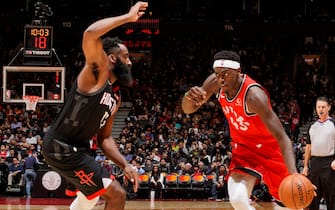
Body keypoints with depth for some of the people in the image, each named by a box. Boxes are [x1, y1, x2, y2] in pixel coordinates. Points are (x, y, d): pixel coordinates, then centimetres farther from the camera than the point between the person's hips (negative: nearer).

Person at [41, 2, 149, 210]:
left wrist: (125, 165, 4)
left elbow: (104, 137, 18)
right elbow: (90, 34, -31)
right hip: (62, 148, -10)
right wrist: (128, 17, -22)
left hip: (77, 148, 10)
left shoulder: (115, 97, 14)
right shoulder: (97, 73, -12)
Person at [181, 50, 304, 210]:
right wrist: (189, 96, -32)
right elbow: (188, 109, -5)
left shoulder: (253, 95, -34)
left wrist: (293, 173, -52)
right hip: (244, 149, 4)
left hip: (270, 150, -4)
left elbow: (282, 137, -37)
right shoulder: (215, 83, -16)